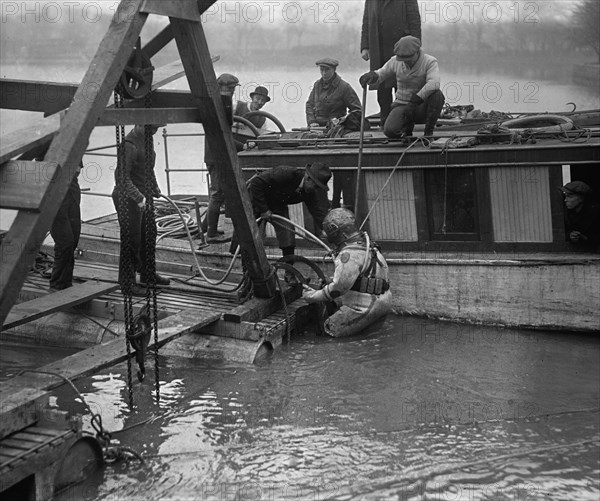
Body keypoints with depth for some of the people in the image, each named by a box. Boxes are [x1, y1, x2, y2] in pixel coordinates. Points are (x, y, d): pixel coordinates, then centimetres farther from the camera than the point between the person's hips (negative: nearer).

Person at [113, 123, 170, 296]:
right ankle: (127, 282, 9)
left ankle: (147, 274, 34)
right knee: (131, 240, -3)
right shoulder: (130, 144, -23)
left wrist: (155, 188, 24)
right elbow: (123, 177, -25)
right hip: (128, 198, -9)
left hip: (143, 196, 9)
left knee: (149, 235, 18)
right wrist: (139, 198, -31)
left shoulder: (147, 139, 7)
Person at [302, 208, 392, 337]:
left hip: (367, 306, -10)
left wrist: (312, 296, -9)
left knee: (331, 329, -3)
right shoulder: (362, 241, 9)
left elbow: (338, 287, -20)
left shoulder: (350, 255, -23)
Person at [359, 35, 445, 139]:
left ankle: (429, 132, -14)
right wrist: (372, 75, -20)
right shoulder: (395, 61, -3)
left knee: (437, 95, -35)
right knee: (390, 131, -27)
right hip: (402, 105, 2)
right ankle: (407, 124, 12)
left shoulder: (430, 62, -15)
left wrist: (414, 101, -38)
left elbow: (433, 84, -33)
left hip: (421, 107, -2)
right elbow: (379, 75, 6)